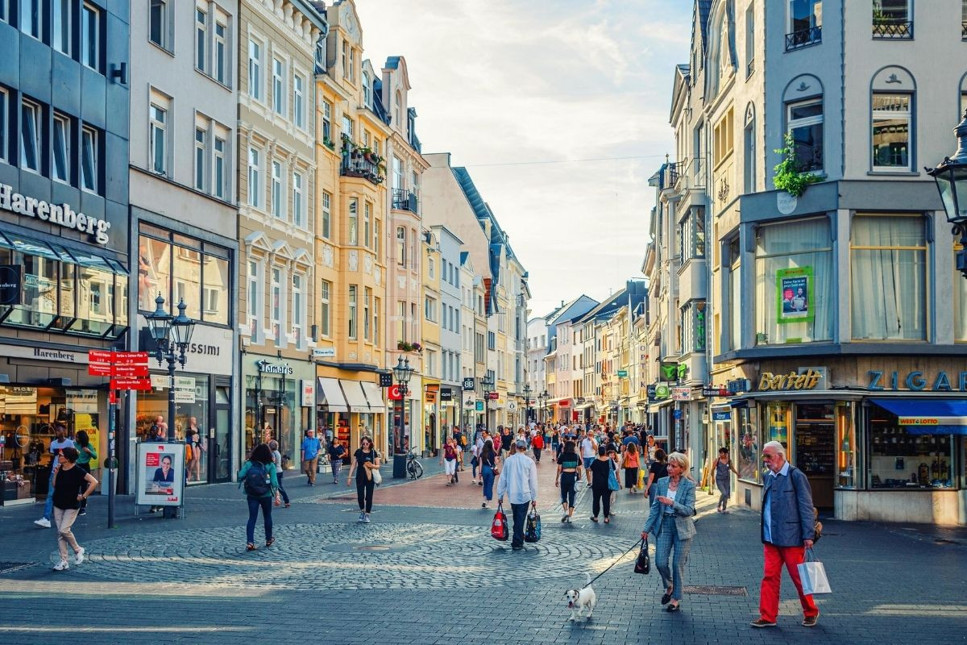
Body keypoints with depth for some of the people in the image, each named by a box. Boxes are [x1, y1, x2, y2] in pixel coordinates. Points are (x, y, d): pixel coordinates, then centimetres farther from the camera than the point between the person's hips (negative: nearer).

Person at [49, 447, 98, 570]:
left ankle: (78, 550, 9)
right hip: (58, 505, 7)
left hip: (72, 506, -7)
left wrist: (84, 496, -17)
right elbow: (55, 486, 10)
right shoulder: (60, 469, 5)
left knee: (64, 530, -17)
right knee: (60, 533, 4)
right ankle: (63, 562, 9)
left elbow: (94, 482, -19)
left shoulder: (77, 471, -15)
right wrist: (55, 474, -3)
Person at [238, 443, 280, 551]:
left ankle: (250, 542, -10)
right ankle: (269, 539, 32)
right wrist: (276, 494, -10)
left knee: (252, 518, 3)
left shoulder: (249, 463, -4)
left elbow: (241, 476, -13)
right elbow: (274, 481, -13)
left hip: (252, 495, 1)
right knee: (267, 516, 19)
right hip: (266, 494, -1)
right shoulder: (270, 465, -7)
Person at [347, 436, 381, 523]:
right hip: (360, 477, 0)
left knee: (369, 497, 0)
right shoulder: (358, 452, 1)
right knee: (360, 496, -2)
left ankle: (367, 515, 12)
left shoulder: (373, 453, -1)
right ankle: (362, 511, 24)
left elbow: (378, 465, 1)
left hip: (370, 477, 0)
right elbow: (353, 465, 4)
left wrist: (372, 465, -22)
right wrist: (349, 477, 1)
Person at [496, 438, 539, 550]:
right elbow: (533, 481, -5)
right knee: (520, 520, 2)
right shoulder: (529, 461, -8)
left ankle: (518, 540, 26)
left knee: (516, 519, 17)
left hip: (512, 495, 3)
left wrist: (500, 495, 12)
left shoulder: (508, 460, -1)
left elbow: (502, 479, 4)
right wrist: (534, 498, 2)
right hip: (524, 495, -3)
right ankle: (517, 543, 2)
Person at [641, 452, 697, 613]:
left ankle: (676, 599, 17)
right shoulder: (661, 482, 3)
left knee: (678, 564, 2)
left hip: (682, 528, -3)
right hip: (664, 526, 3)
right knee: (660, 562, -2)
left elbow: (689, 510, -14)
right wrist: (647, 528, 5)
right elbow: (655, 507, 7)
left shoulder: (689, 485, -9)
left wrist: (671, 503, -26)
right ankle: (669, 587, 28)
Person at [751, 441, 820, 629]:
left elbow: (806, 507, -10)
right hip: (770, 538, 6)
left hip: (791, 538, -6)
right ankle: (767, 617, 8)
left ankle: (811, 613, 21)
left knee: (799, 577, 4)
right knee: (769, 577, 4)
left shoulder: (796, 476, -9)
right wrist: (764, 532, 13)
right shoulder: (768, 477, 11)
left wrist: (808, 536, -14)